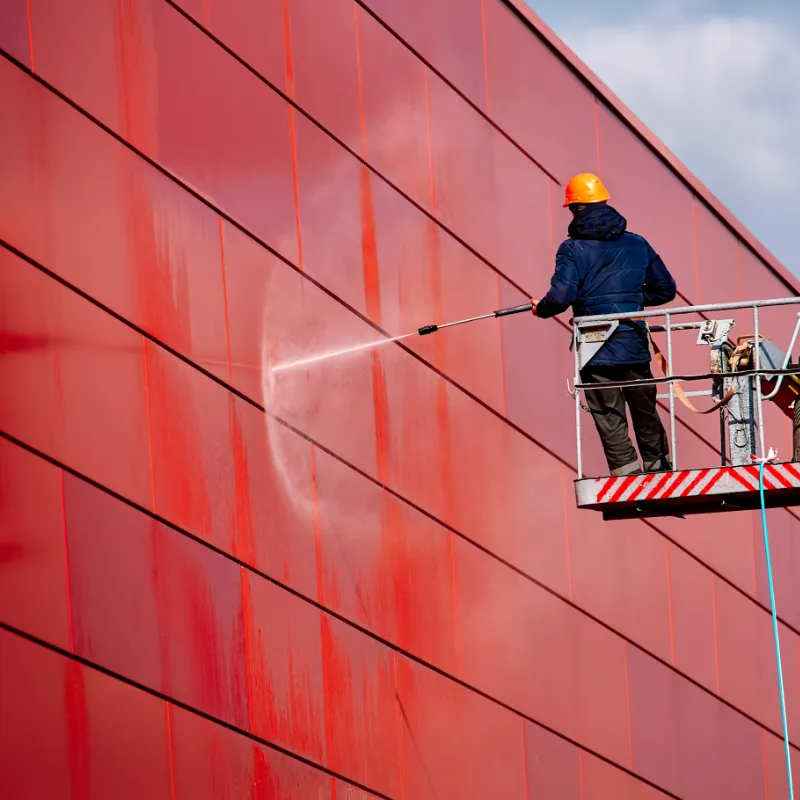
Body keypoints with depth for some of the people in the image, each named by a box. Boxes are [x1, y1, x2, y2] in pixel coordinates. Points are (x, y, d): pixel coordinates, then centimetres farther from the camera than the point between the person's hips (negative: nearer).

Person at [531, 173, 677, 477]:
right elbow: (666, 289, 11)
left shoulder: (573, 249, -6)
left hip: (596, 354, -4)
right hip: (635, 348, 4)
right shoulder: (636, 244, 7)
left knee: (611, 423, 0)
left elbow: (561, 297, -18)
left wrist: (541, 309, 3)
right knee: (647, 417, 16)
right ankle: (660, 473, 23)